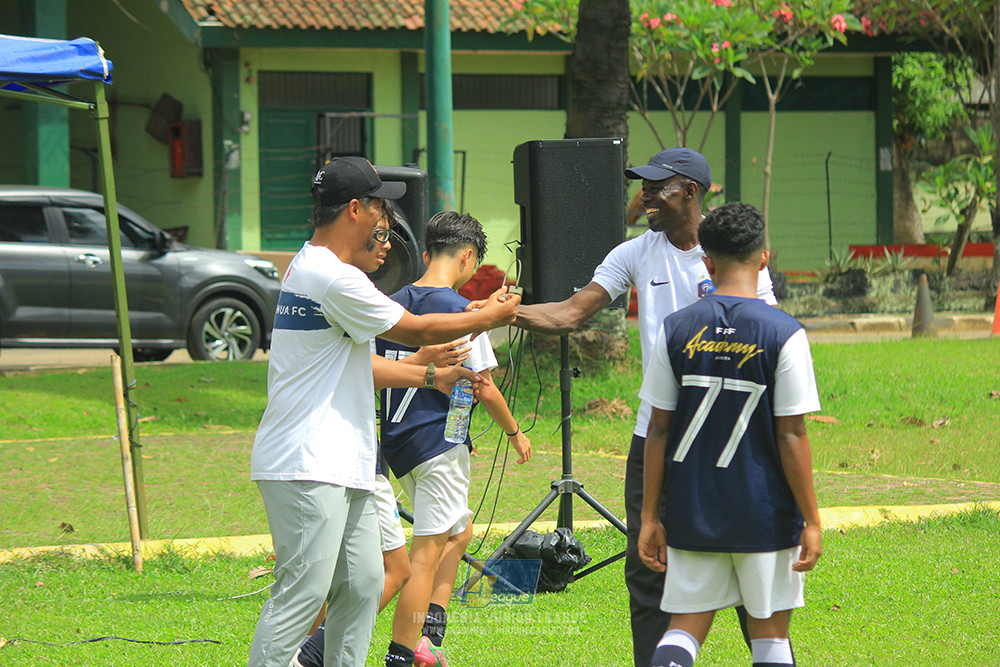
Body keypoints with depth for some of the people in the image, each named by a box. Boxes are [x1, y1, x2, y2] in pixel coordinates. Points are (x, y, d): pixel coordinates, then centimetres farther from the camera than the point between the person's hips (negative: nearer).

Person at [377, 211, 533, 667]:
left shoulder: (393, 305, 7)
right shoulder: (461, 311, -12)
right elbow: (485, 390, -11)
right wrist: (515, 432, 5)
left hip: (397, 441, 8)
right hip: (439, 444, -8)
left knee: (459, 531, 23)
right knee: (427, 554, -4)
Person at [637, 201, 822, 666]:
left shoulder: (676, 330, -2)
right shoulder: (783, 334, -10)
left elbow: (658, 430, 1)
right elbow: (791, 436, -10)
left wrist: (649, 516, 7)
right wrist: (811, 520, -3)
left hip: (692, 511, 2)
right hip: (765, 515, -2)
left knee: (685, 627, 8)